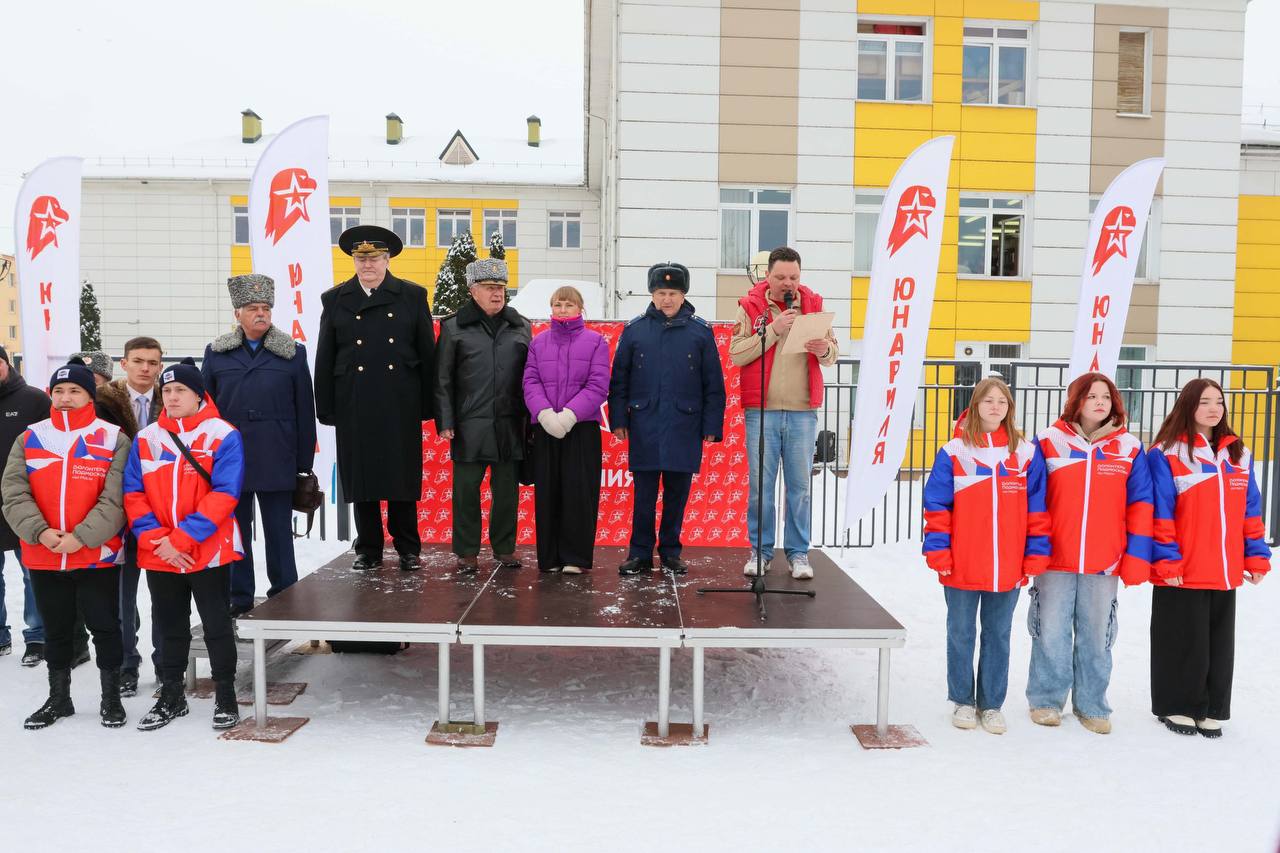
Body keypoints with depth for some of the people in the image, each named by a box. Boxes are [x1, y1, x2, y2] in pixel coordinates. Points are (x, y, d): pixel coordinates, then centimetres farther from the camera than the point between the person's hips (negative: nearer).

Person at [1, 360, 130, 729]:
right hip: (43, 557, 3)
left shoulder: (113, 439, -4)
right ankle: (58, 699, 31)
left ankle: (111, 698, 21)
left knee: (105, 628, 6)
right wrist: (40, 532, -16)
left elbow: (115, 499, -11)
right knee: (56, 631, 16)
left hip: (99, 556, -3)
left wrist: (81, 537, -20)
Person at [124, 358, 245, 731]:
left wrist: (183, 538, -19)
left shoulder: (223, 436, -7)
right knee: (170, 627, 16)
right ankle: (171, 696, 31)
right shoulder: (145, 439, 6)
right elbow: (133, 495, 2)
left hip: (209, 552, -4)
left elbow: (223, 495, -14)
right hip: (159, 556, 4)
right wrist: (157, 539, -12)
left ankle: (225, 696, 20)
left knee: (217, 625, 6)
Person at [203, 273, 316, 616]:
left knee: (279, 531, 5)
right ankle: (240, 599, 22)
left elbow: (304, 411, 3)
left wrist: (304, 462, 1)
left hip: (277, 460, -2)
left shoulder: (293, 353, 3)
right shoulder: (216, 353, 7)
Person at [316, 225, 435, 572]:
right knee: (360, 479, 6)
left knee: (403, 477, 4)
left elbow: (427, 353, 4)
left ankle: (407, 548, 16)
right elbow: (324, 360, 7)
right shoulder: (335, 300, 8)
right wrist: (326, 410, 1)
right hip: (354, 407, 1)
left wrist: (427, 404, -1)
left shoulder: (413, 296, 5)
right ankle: (369, 549, 19)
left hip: (401, 406, -1)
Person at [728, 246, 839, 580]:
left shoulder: (813, 304, 9)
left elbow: (833, 354, 10)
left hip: (803, 411, 2)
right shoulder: (750, 306, 2)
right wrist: (773, 330, -16)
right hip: (761, 410, -1)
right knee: (760, 484, 4)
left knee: (799, 485, 6)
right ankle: (760, 550, 17)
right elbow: (735, 354, -8)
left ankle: (798, 552, 17)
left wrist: (824, 349, -13)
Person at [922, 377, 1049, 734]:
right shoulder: (954, 452, -4)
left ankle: (991, 703, 26)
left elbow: (1036, 509, 4)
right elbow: (936, 507, -4)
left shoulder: (1026, 453, 2)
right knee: (961, 634, 11)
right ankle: (963, 701, 26)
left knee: (998, 635, 13)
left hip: (1008, 569, 2)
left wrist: (1035, 556, 1)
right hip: (961, 568, -2)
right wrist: (938, 554, -8)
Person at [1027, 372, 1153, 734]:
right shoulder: (1049, 442, 1)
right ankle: (1046, 699, 20)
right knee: (1051, 633, 4)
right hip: (1055, 559, -1)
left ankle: (1091, 705, 25)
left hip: (1105, 562, 1)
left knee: (1096, 635, 11)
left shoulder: (1129, 447, 5)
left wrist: (1137, 557, 0)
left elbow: (1140, 505, 5)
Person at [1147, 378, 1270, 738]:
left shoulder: (1238, 454, 10)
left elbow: (1250, 511, 12)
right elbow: (1159, 514, -11)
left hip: (1225, 573, 6)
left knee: (1220, 642, 13)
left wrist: (1257, 556, 7)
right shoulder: (1166, 454, -8)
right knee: (1183, 643, 5)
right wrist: (1166, 561, -15)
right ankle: (1176, 706, 21)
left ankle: (1211, 710, 27)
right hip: (1182, 573, -5)